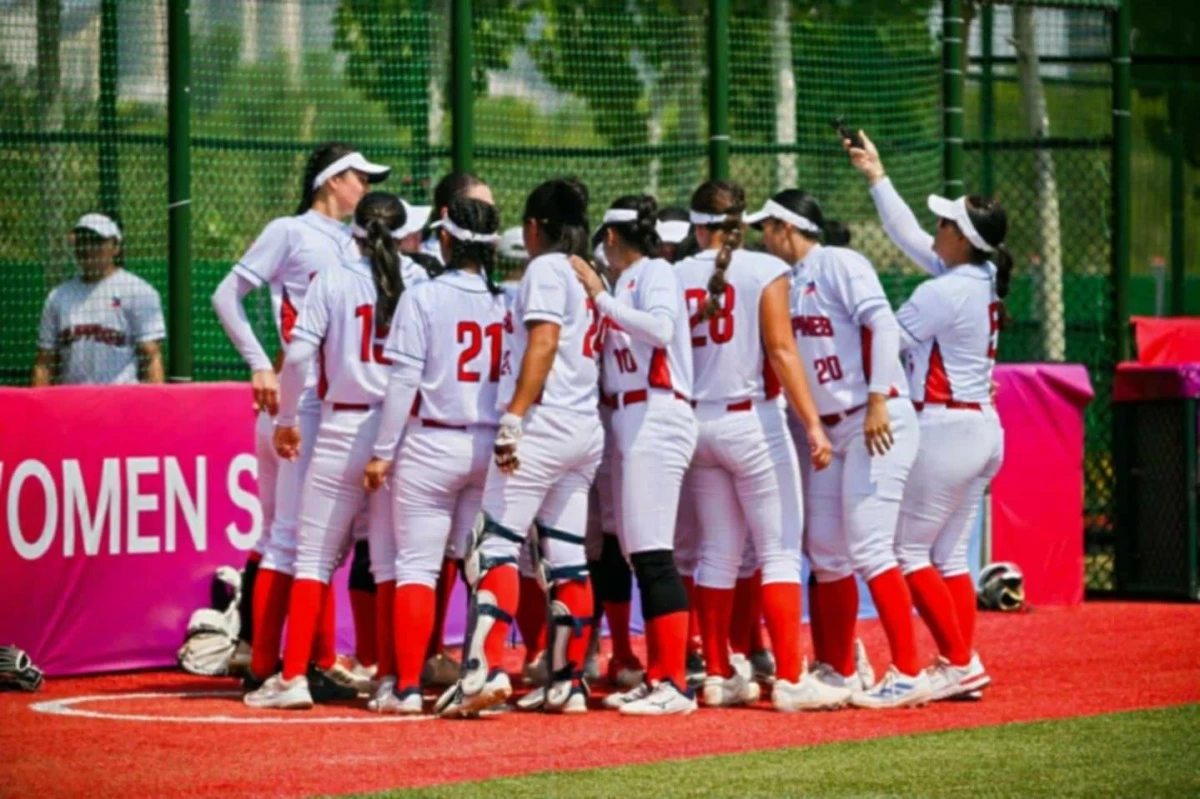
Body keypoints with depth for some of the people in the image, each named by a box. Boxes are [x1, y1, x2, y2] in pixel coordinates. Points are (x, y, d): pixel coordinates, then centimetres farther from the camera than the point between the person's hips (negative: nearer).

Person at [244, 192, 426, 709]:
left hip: (343, 429, -1)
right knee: (392, 558, 7)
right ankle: (390, 676, 6)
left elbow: (298, 353, -8)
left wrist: (286, 419, 3)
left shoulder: (333, 280, -1)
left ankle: (293, 676, -2)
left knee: (314, 555, 3)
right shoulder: (419, 283, 1)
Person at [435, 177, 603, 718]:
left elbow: (543, 343, -17)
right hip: (587, 430, 9)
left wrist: (514, 417, -22)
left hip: (544, 424, -9)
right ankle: (567, 683, 10)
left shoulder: (546, 269, -5)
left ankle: (484, 669, -24)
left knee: (495, 545, -12)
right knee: (565, 560, 10)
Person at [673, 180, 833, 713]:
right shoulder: (764, 271, -6)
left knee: (717, 554, 12)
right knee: (779, 552, -2)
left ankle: (718, 677, 15)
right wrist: (813, 425, -14)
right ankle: (788, 679, -10)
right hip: (753, 421, -4)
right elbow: (781, 352, -12)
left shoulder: (675, 278, 3)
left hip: (697, 424, 4)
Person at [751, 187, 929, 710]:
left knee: (868, 548, -14)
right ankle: (839, 675, 16)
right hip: (832, 431, 9)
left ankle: (907, 674, -13)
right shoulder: (794, 281, 16)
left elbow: (881, 323, -18)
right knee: (826, 553, 9)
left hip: (878, 424, -9)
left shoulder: (838, 263, -8)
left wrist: (878, 400, -24)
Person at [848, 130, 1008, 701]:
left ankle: (960, 662, -7)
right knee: (949, 557, 13)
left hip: (946, 429, -9)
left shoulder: (946, 291, -18)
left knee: (907, 551, -3)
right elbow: (909, 237, 19)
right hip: (984, 431, 9)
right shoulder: (984, 282, 8)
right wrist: (876, 178, 24)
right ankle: (961, 665, 11)